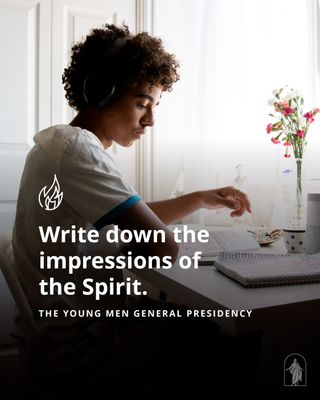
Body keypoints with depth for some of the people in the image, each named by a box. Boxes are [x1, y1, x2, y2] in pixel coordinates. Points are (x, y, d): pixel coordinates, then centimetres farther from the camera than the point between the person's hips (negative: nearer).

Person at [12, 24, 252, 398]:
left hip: (75, 323, 9)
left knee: (212, 325, 14)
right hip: (81, 350, -9)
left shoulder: (62, 142, 9)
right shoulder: (77, 149, -24)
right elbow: (163, 247, -29)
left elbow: (135, 217, 14)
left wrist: (200, 199, 6)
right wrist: (128, 251, -8)